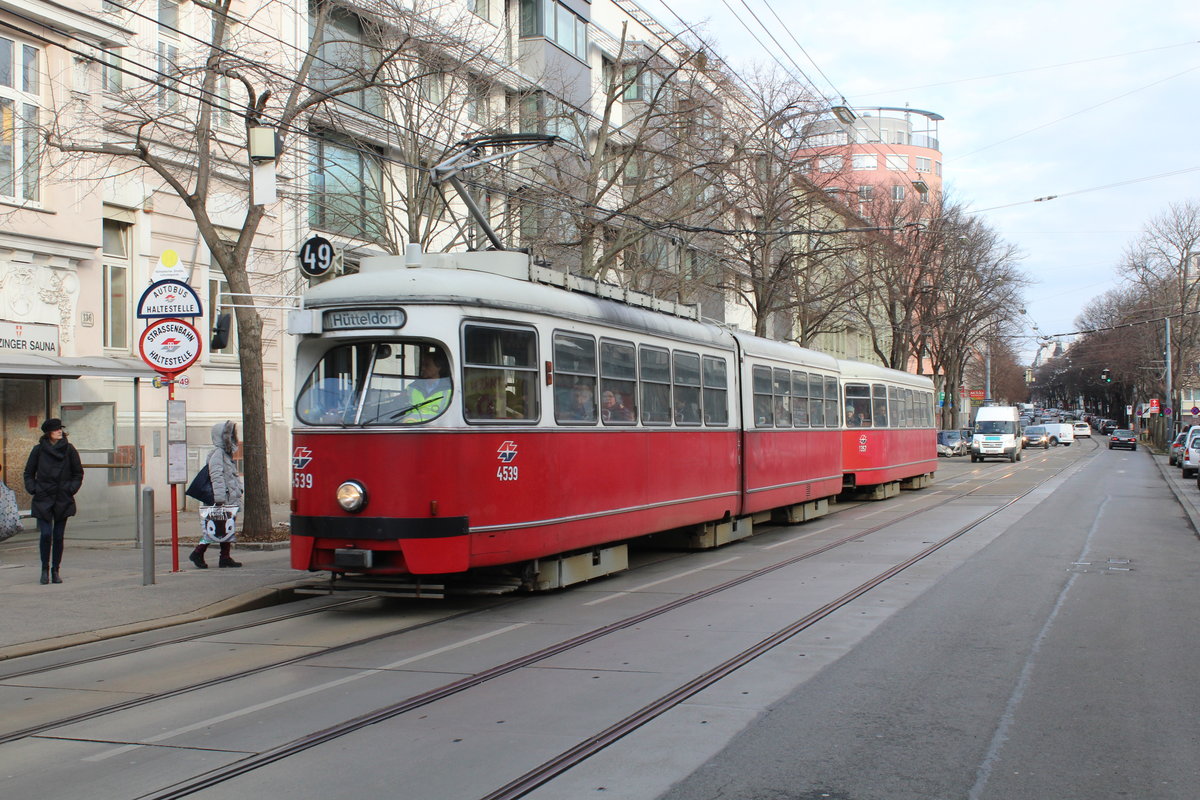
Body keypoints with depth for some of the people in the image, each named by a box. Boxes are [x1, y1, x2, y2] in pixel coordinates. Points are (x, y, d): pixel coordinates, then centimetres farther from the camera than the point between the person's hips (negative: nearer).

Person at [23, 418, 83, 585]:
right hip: (43, 499, -1)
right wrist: (33, 489, -2)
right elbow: (28, 473, 11)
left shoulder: (69, 449, 2)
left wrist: (71, 489, -1)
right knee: (46, 534, -10)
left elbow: (78, 473, 11)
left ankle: (55, 570, 14)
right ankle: (45, 569, 6)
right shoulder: (38, 450, 1)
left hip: (63, 500, 1)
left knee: (58, 536, 3)